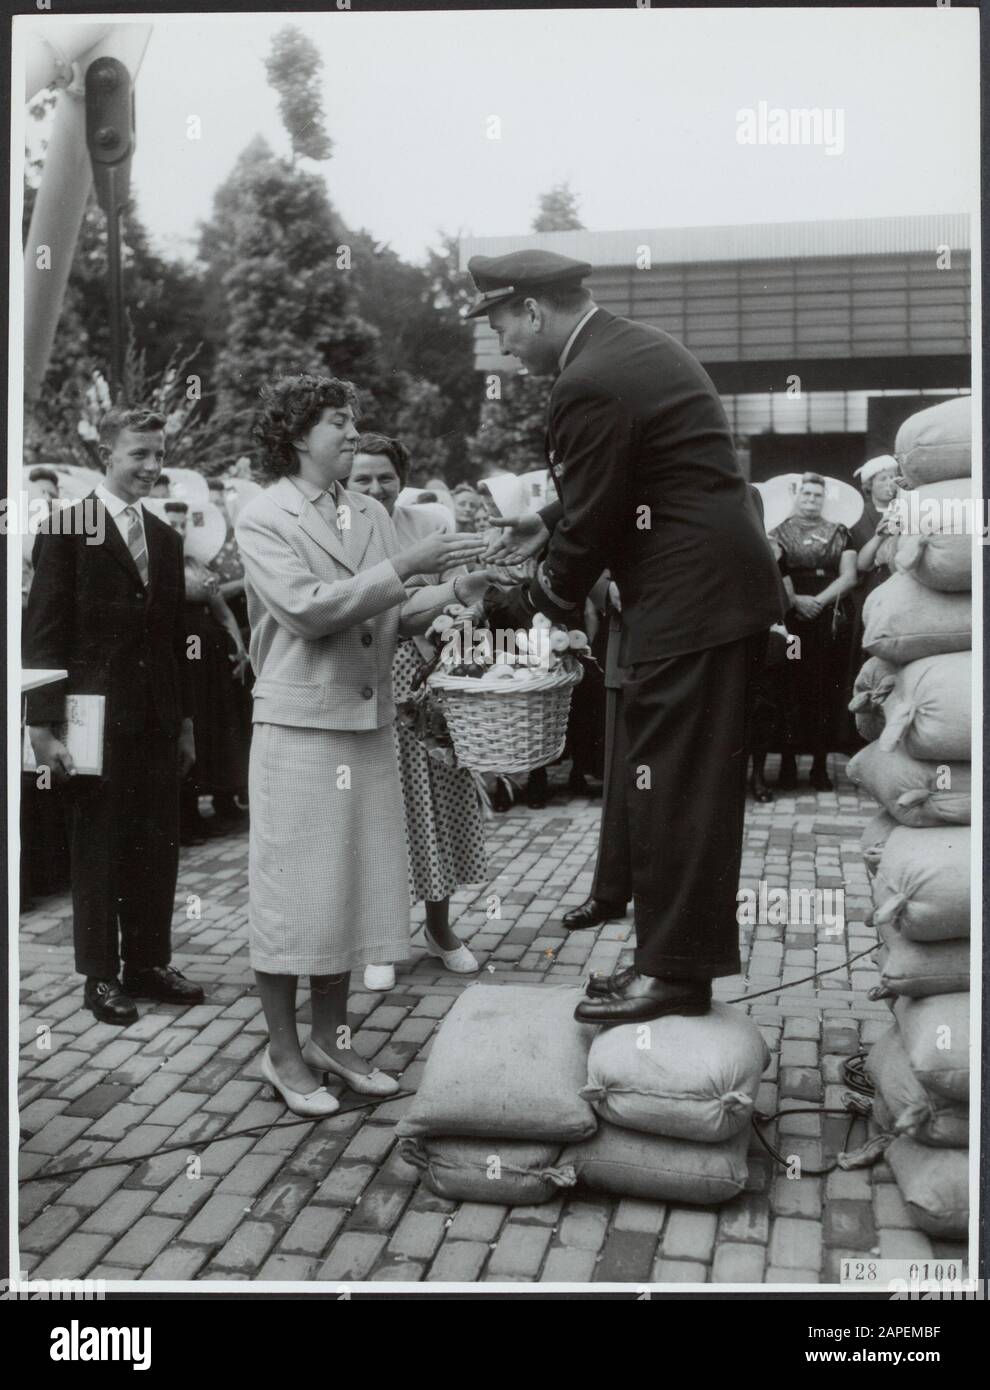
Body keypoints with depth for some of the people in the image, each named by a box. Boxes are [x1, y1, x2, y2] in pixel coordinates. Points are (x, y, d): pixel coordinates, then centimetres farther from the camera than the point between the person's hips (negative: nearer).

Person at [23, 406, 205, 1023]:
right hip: (98, 716, -5)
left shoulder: (166, 538, 12)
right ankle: (101, 973, 16)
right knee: (99, 847, 5)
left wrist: (186, 720, 14)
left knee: (158, 845, 10)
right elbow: (45, 632, -8)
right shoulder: (69, 528, -6)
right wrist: (45, 723, -13)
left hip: (158, 718, 6)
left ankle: (149, 962, 23)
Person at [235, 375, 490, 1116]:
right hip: (301, 726, -6)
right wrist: (404, 566, -21)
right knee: (291, 887, 2)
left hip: (368, 722, 6)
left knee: (354, 882, 12)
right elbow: (309, 609, -18)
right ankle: (284, 1052, 16)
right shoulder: (264, 520, -6)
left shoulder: (371, 514, 10)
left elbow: (398, 615, 10)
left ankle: (331, 1037, 26)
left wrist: (453, 591, -8)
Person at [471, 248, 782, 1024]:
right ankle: (691, 952, 24)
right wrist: (547, 527, 14)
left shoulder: (591, 383, -18)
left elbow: (590, 527, -14)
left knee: (669, 786, -3)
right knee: (697, 783, 14)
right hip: (720, 581, 10)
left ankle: (675, 972, 6)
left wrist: (531, 603, 0)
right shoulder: (639, 346, 13)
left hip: (689, 598, -10)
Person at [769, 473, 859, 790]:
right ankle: (788, 762, 3)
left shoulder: (839, 533, 12)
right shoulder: (780, 533, 9)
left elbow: (849, 576, 3)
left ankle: (821, 764, 5)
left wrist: (819, 600, -11)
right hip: (792, 621, -1)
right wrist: (795, 600, -18)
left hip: (831, 620, 1)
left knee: (828, 691, -1)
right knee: (792, 690, -4)